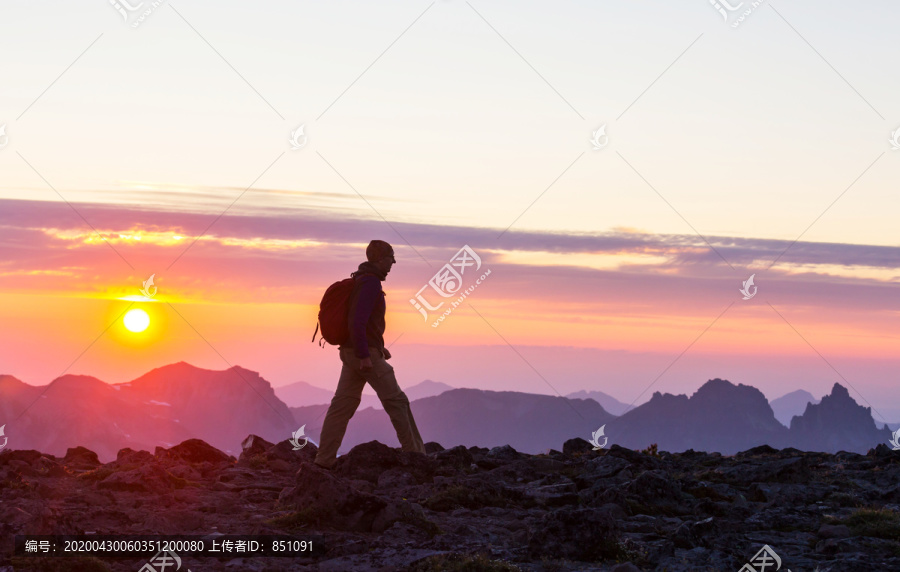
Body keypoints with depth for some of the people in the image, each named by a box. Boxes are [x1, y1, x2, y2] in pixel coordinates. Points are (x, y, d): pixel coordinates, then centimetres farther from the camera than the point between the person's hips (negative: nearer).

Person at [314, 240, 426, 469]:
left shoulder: (361, 281, 16)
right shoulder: (370, 283, -15)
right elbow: (357, 320, -24)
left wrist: (378, 346, 26)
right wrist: (364, 355, -24)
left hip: (351, 353, 9)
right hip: (366, 354, -9)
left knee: (342, 405, 5)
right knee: (396, 401, 1)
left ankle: (324, 459, 1)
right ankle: (415, 453, 8)